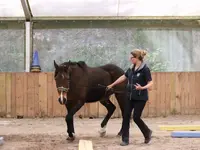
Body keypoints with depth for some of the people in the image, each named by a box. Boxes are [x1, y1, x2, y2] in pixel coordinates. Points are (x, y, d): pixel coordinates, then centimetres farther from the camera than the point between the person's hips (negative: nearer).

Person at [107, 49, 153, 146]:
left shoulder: (145, 69, -16)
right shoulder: (131, 69, 6)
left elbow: (150, 83, -19)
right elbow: (123, 77, 18)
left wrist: (142, 88, -37)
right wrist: (112, 85, 25)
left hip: (140, 98, -7)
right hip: (130, 97, 7)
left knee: (136, 117, -4)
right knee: (126, 116, 3)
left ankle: (148, 133, 23)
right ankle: (125, 139, 9)